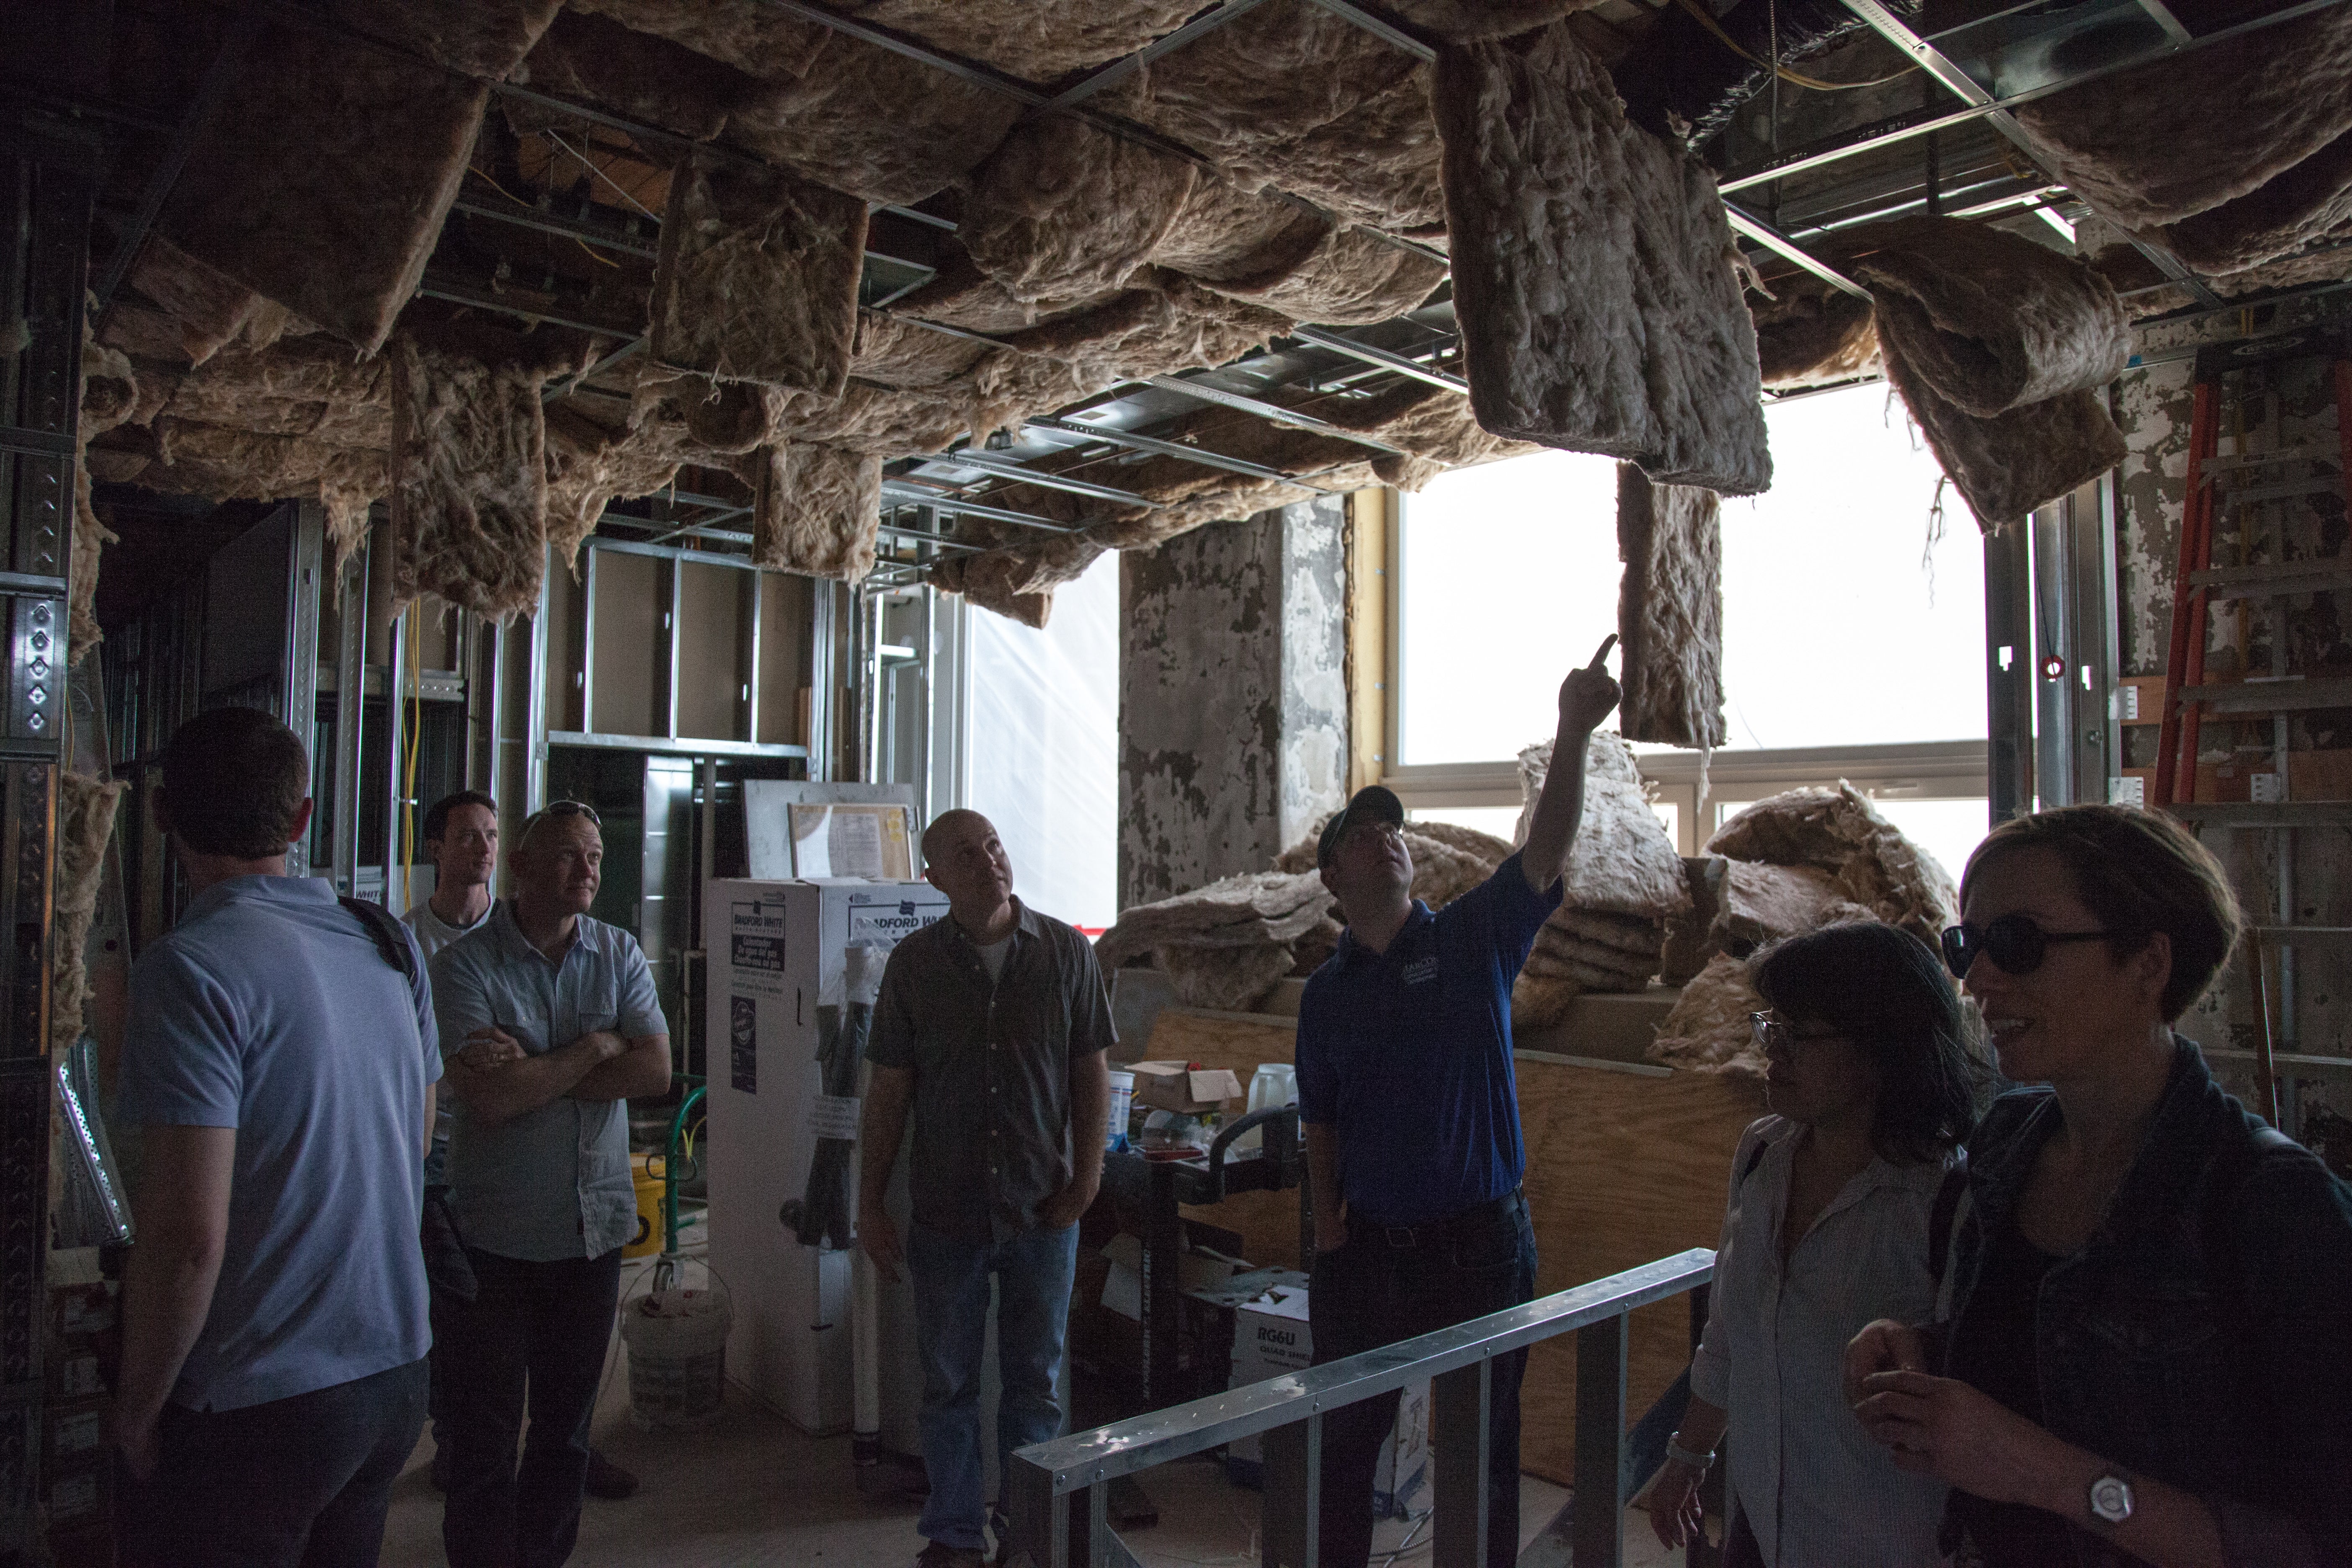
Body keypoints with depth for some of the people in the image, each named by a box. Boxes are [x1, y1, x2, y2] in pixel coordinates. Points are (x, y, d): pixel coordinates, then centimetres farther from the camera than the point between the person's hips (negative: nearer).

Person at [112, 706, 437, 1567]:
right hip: (394, 1369, 6)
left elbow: (188, 1238, -21)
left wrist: (137, 1410, -8)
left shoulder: (191, 966, -18)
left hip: (255, 1407, -6)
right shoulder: (391, 948, 2)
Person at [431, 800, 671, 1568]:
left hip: (595, 1226, 4)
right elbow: (489, 1096, -20)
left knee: (568, 1426, 17)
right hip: (497, 1236, -4)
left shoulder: (619, 954, 3)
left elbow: (655, 1071, -8)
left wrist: (533, 1070, -15)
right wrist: (596, 1048, -10)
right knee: (484, 1433, 6)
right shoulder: (466, 964, -9)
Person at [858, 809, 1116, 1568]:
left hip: (1043, 1211, 0)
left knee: (1036, 1379, 12)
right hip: (946, 1213, 0)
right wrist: (871, 1206, -1)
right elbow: (888, 1092, 0)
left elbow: (1092, 1074, 2)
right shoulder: (914, 963, -3)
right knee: (948, 1382, 13)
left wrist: (1085, 1178, -5)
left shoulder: (1067, 953, -3)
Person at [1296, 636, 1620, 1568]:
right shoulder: (1326, 992, 4)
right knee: (1341, 1439, 14)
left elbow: (1546, 850, -19)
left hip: (1479, 1240, -2)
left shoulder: (1475, 939, -4)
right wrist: (1326, 1216, -1)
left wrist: (1573, 732, -31)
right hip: (1366, 1245, 3)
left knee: (1483, 1448, 11)